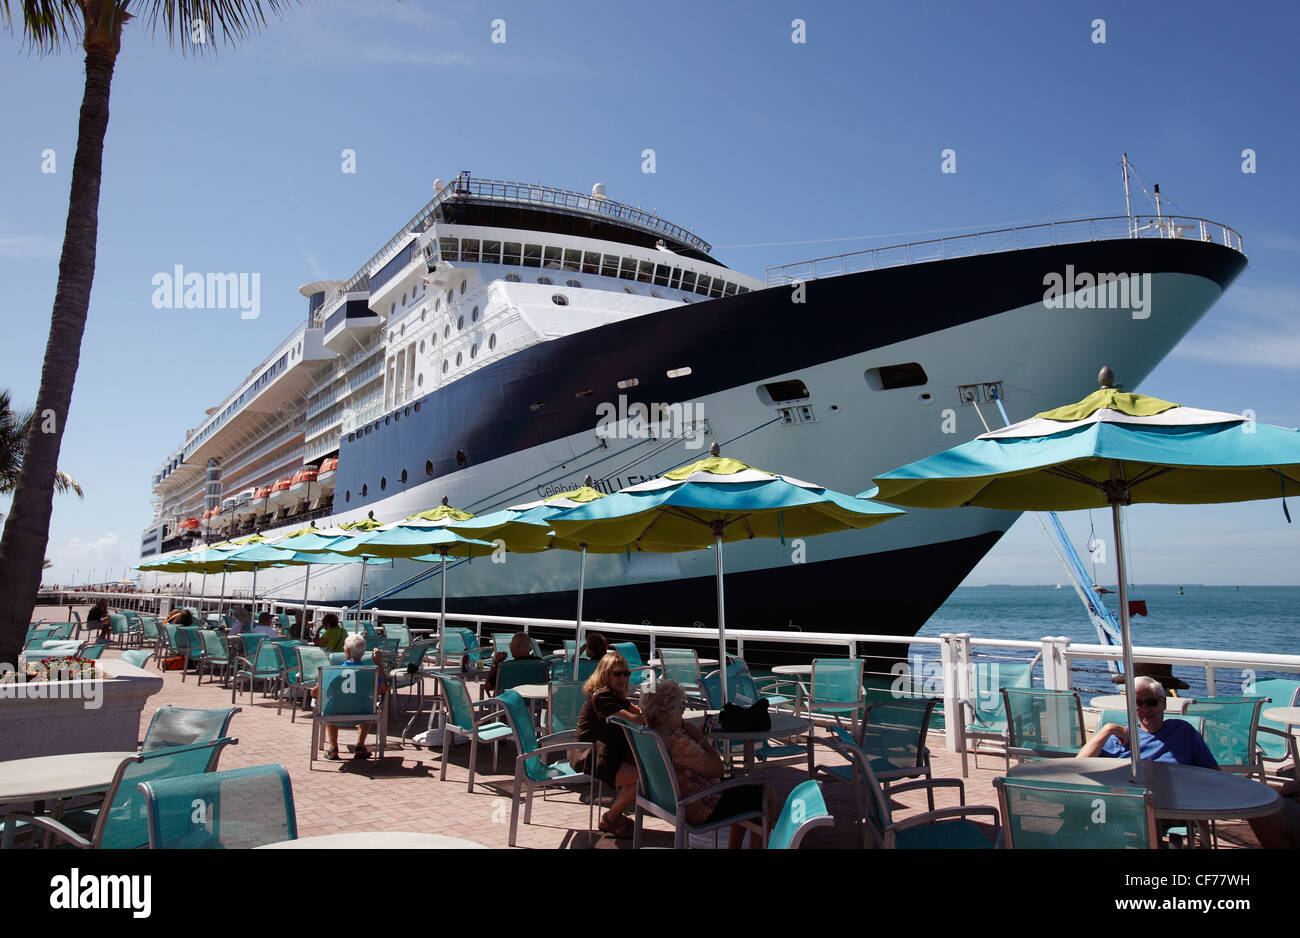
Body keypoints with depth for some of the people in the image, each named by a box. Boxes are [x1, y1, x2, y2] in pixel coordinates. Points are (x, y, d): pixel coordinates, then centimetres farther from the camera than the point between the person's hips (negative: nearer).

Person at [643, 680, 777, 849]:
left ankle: (733, 847, 31)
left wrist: (696, 735, 4)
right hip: (700, 812, -10)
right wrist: (699, 737, -16)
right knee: (769, 797, 2)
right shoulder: (677, 741, -31)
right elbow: (718, 770, -25)